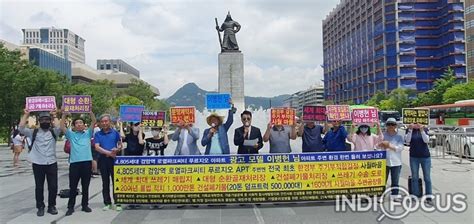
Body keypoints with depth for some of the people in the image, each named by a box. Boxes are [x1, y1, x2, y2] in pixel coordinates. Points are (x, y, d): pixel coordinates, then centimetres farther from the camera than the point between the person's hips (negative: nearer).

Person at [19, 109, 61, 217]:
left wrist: (54, 116, -13)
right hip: (38, 164, 0)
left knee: (53, 186, 4)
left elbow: (59, 128, -15)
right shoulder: (34, 132, 7)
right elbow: (21, 129, -8)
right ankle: (40, 207, 20)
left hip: (51, 163, 0)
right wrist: (26, 115, -10)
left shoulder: (53, 132, 7)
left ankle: (51, 206, 19)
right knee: (39, 187, 7)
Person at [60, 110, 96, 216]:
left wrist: (90, 110, -6)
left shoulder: (88, 133, 12)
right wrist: (64, 114, -6)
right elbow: (62, 127, 0)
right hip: (74, 163, 0)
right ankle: (70, 207, 15)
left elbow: (94, 122, 3)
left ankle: (85, 205, 22)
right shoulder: (71, 134, 11)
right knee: (73, 187, 5)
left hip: (87, 162, 1)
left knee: (85, 186, 11)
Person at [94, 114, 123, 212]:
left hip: (114, 159, -1)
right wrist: (108, 152, -15)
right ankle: (107, 203, 17)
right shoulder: (98, 134, 6)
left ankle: (118, 203, 4)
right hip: (103, 159, 1)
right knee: (105, 182, 8)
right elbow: (97, 147, -5)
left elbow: (120, 145, 9)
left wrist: (117, 149, -13)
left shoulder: (115, 132, 6)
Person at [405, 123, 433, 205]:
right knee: (414, 177, 5)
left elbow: (426, 140, -14)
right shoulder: (409, 130, 1)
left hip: (425, 157, 0)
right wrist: (410, 130, -25)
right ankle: (415, 196, 11)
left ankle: (429, 197, 7)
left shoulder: (425, 130, 0)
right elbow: (407, 140, -14)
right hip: (414, 157, 0)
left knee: (427, 177, 2)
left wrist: (422, 130, -27)